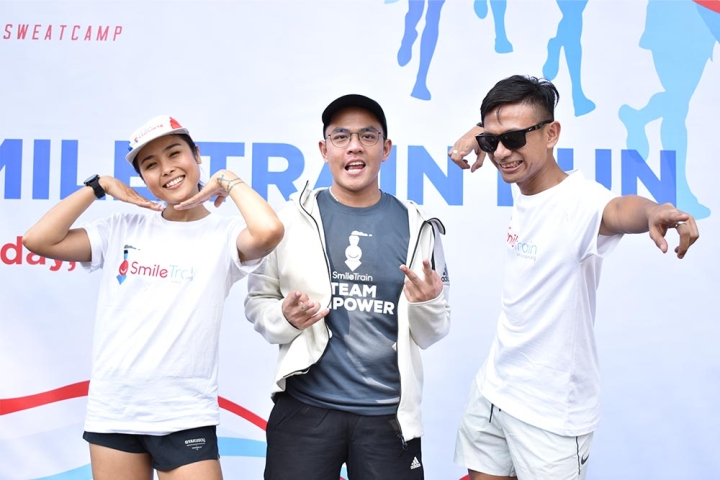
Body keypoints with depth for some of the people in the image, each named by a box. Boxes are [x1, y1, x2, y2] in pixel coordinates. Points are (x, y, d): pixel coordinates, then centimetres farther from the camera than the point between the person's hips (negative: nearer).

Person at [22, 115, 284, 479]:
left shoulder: (224, 234, -4)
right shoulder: (124, 228, 6)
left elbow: (269, 231, -26)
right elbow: (38, 241, 0)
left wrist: (228, 181, -9)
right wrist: (99, 186, 2)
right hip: (111, 411, 4)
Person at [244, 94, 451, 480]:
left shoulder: (418, 228, 1)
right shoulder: (292, 220, -2)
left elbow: (431, 335, 4)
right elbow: (257, 302, 2)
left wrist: (426, 305, -16)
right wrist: (285, 318, -18)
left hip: (389, 412, 1)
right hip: (305, 407, -1)